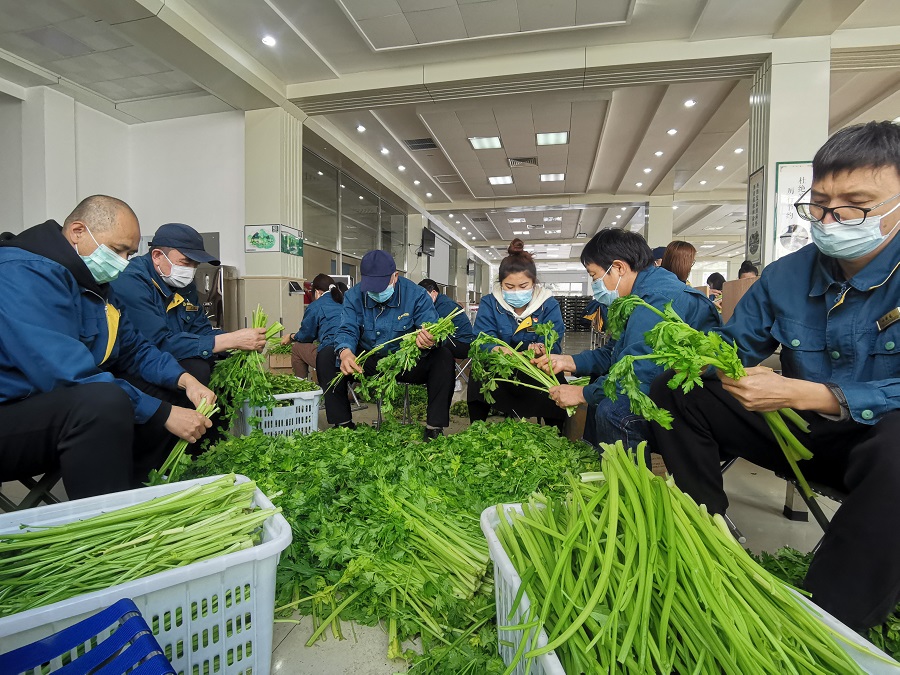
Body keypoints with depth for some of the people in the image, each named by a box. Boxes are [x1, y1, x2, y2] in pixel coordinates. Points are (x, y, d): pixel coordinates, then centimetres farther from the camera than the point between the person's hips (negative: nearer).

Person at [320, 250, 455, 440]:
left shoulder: (416, 294, -13)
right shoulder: (354, 296, -5)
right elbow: (347, 331, -14)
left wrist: (430, 340, -47)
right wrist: (345, 352, -39)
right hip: (367, 362, 2)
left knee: (444, 357, -28)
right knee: (326, 356, -17)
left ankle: (435, 428, -19)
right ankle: (342, 423, -7)